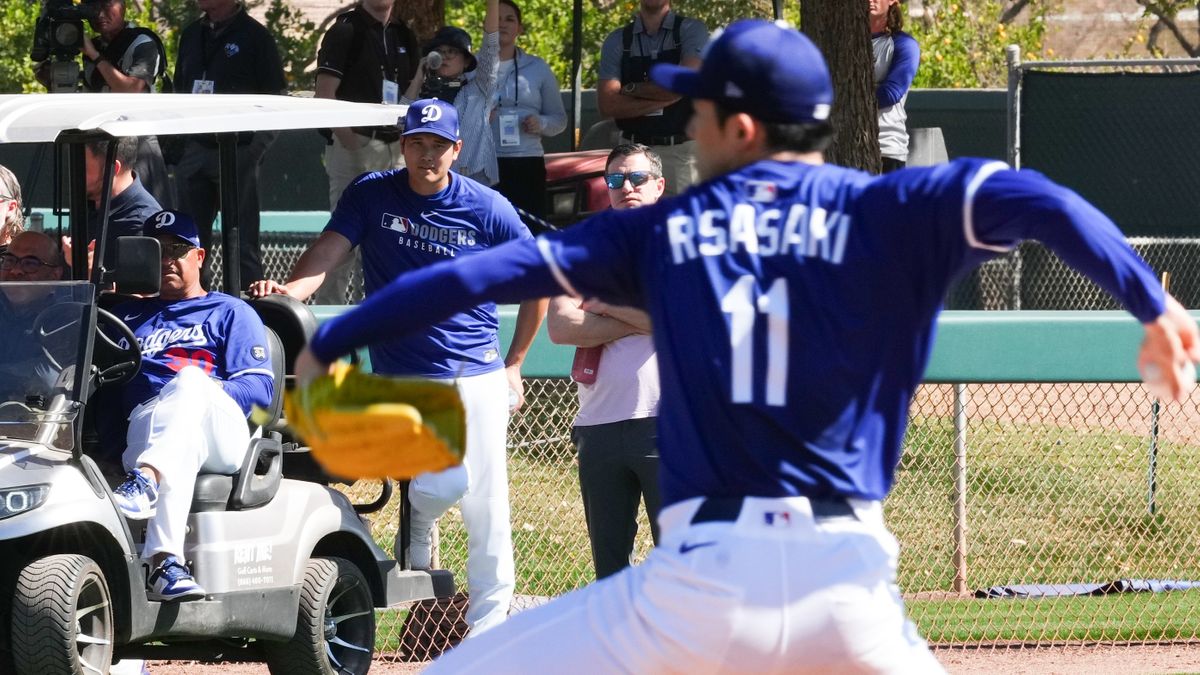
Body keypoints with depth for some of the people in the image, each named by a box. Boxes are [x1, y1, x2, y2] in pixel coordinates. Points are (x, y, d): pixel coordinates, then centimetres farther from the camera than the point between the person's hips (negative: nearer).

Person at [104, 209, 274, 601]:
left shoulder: (231, 313, 25)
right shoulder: (128, 316, 36)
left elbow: (259, 387, 8)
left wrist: (204, 394, -9)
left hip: (222, 440, -1)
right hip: (143, 433, 1)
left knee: (189, 381, -38)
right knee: (182, 443, -40)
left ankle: (146, 480, -64)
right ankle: (168, 563, -61)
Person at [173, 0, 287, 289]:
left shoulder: (254, 36, -3)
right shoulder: (191, 35, 14)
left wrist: (256, 149, -13)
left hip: (238, 152, -6)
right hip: (195, 151, 6)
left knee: (243, 241, -4)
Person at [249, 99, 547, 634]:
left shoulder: (488, 209, -1)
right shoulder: (372, 196, 0)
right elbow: (328, 251, -12)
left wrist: (514, 365, 7)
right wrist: (290, 290, -33)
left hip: (477, 374, 1)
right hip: (401, 379, -1)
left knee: (485, 504, 0)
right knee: (444, 485, -16)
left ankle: (487, 628, 11)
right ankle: (416, 533, 20)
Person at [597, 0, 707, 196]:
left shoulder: (691, 31, 3)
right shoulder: (617, 41, 8)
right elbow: (607, 104, -3)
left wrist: (631, 89, -2)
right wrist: (665, 99, -10)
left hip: (682, 151, -2)